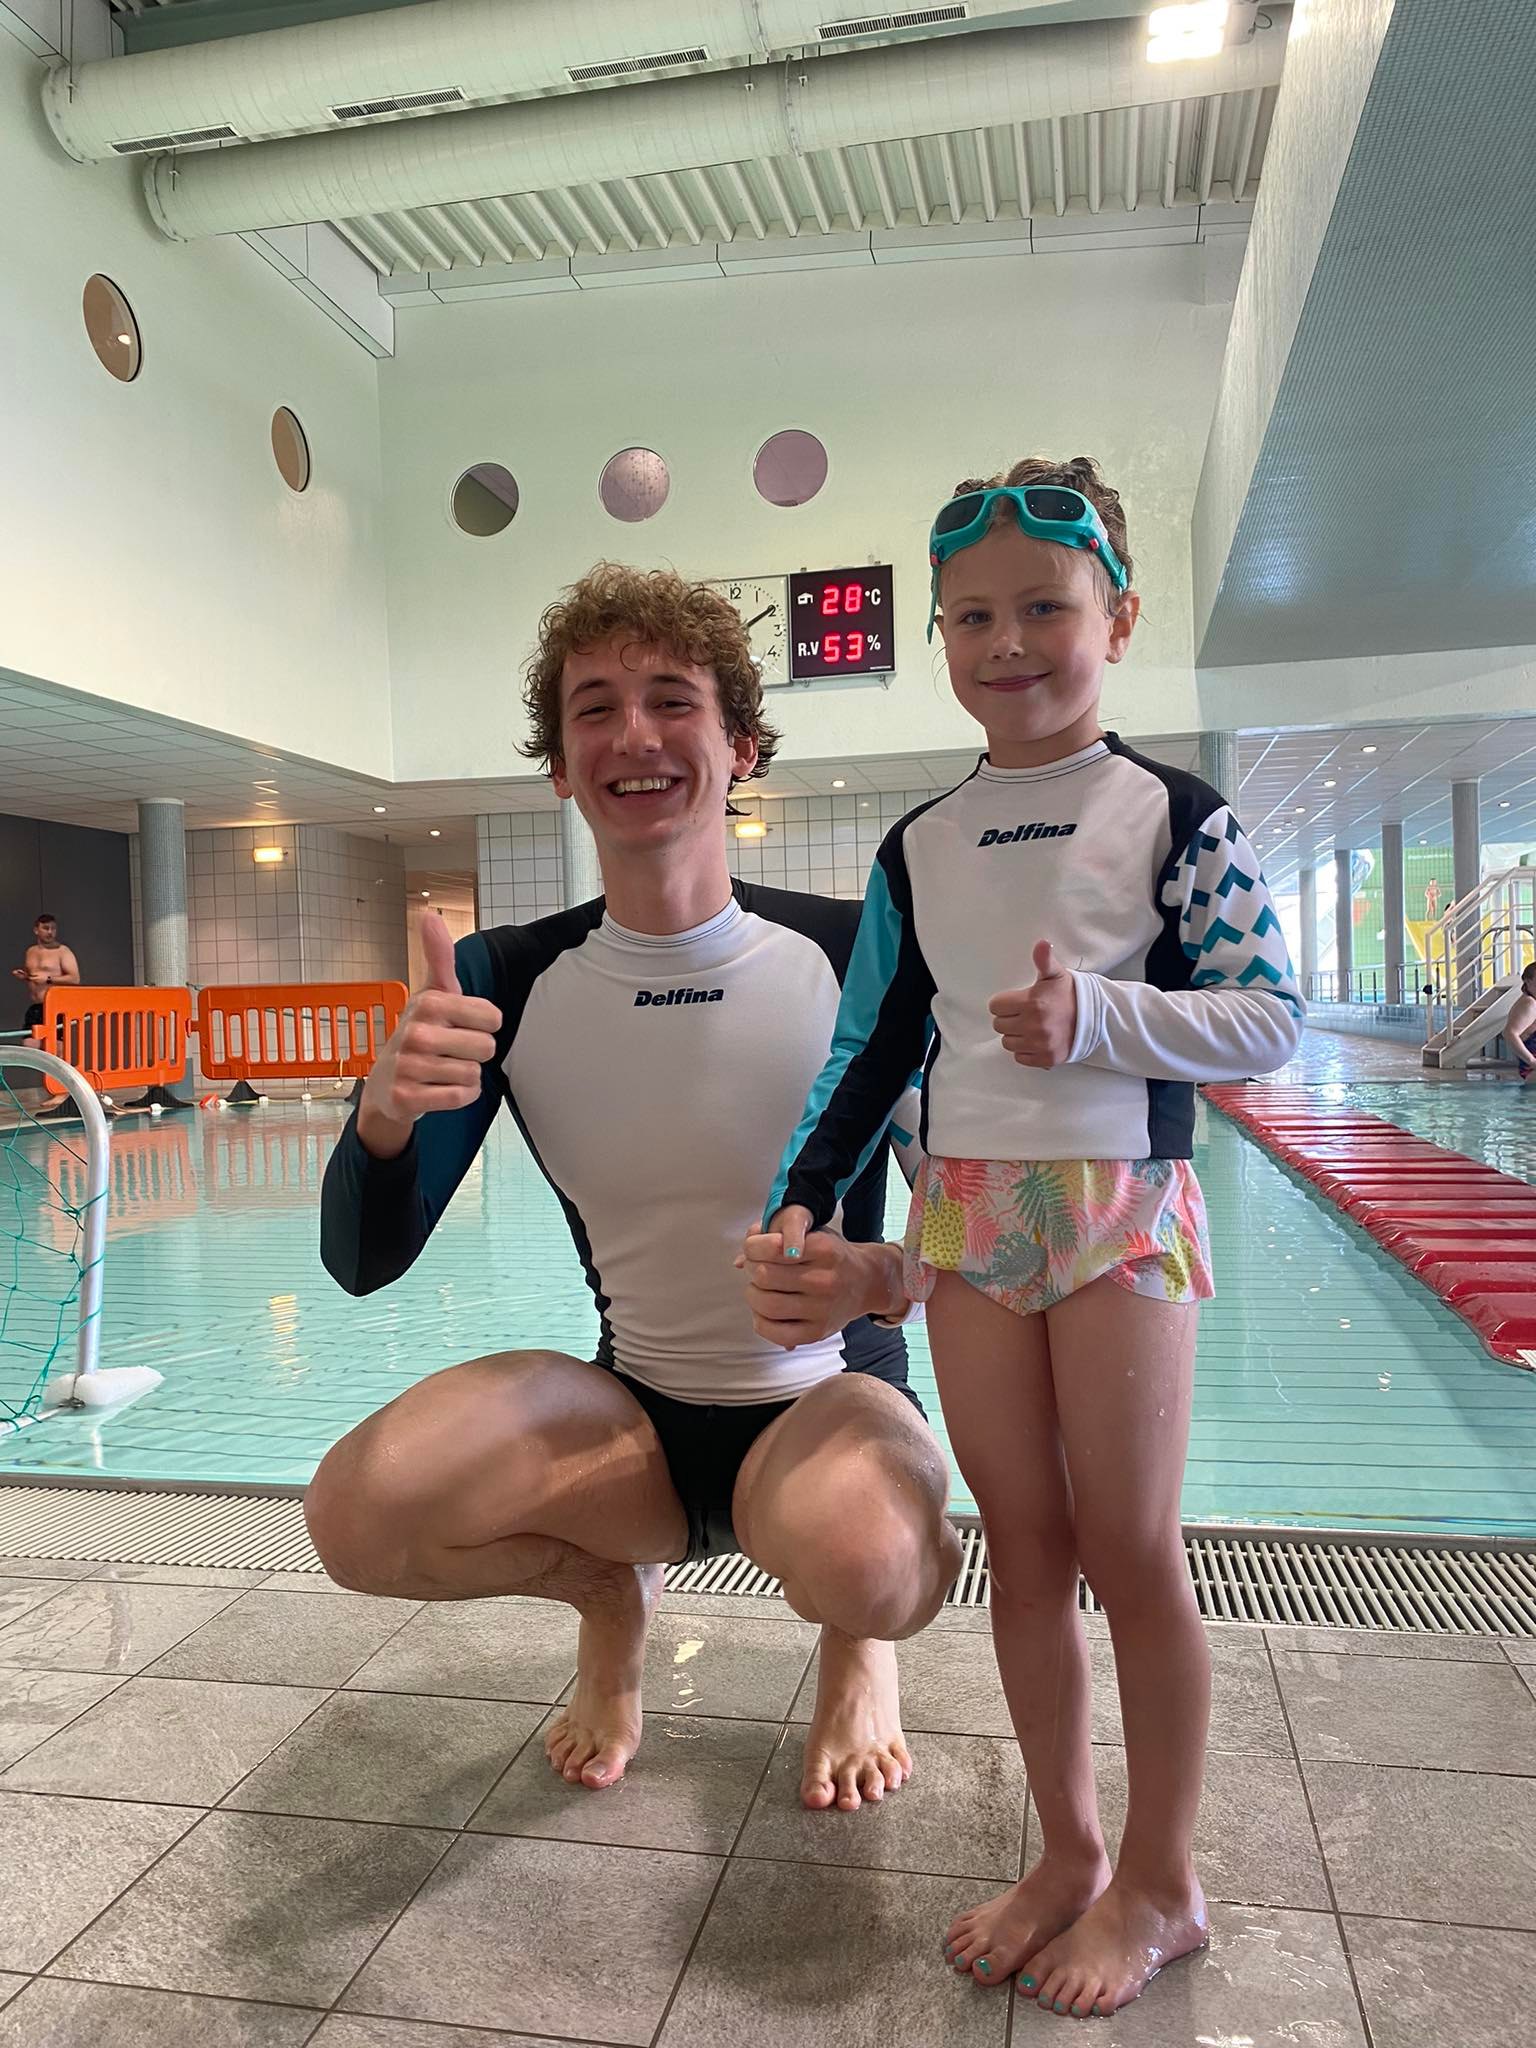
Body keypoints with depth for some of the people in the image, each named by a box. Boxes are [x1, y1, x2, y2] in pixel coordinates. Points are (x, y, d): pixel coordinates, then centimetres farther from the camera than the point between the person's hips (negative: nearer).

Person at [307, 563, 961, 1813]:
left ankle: (857, 1641, 6)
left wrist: (885, 1276, -29)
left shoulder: (852, 954, -13)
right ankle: (611, 1587, 12)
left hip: (828, 1392, -2)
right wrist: (386, 1115, -27)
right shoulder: (507, 983, -6)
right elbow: (364, 1263, -5)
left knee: (857, 1557, -35)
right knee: (356, 1513, -22)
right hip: (630, 1414, 3)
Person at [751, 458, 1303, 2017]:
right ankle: (1067, 1853, 30)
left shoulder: (1172, 812, -3)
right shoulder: (918, 846, 9)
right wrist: (801, 1198, 8)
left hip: (1121, 1203, -4)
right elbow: (872, 1044, 12)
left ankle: (1160, 1882, 26)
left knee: (1128, 1545, 4)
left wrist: (1097, 1018, -19)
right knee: (1021, 1541, 11)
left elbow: (1270, 1015, -6)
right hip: (963, 1209, 4)